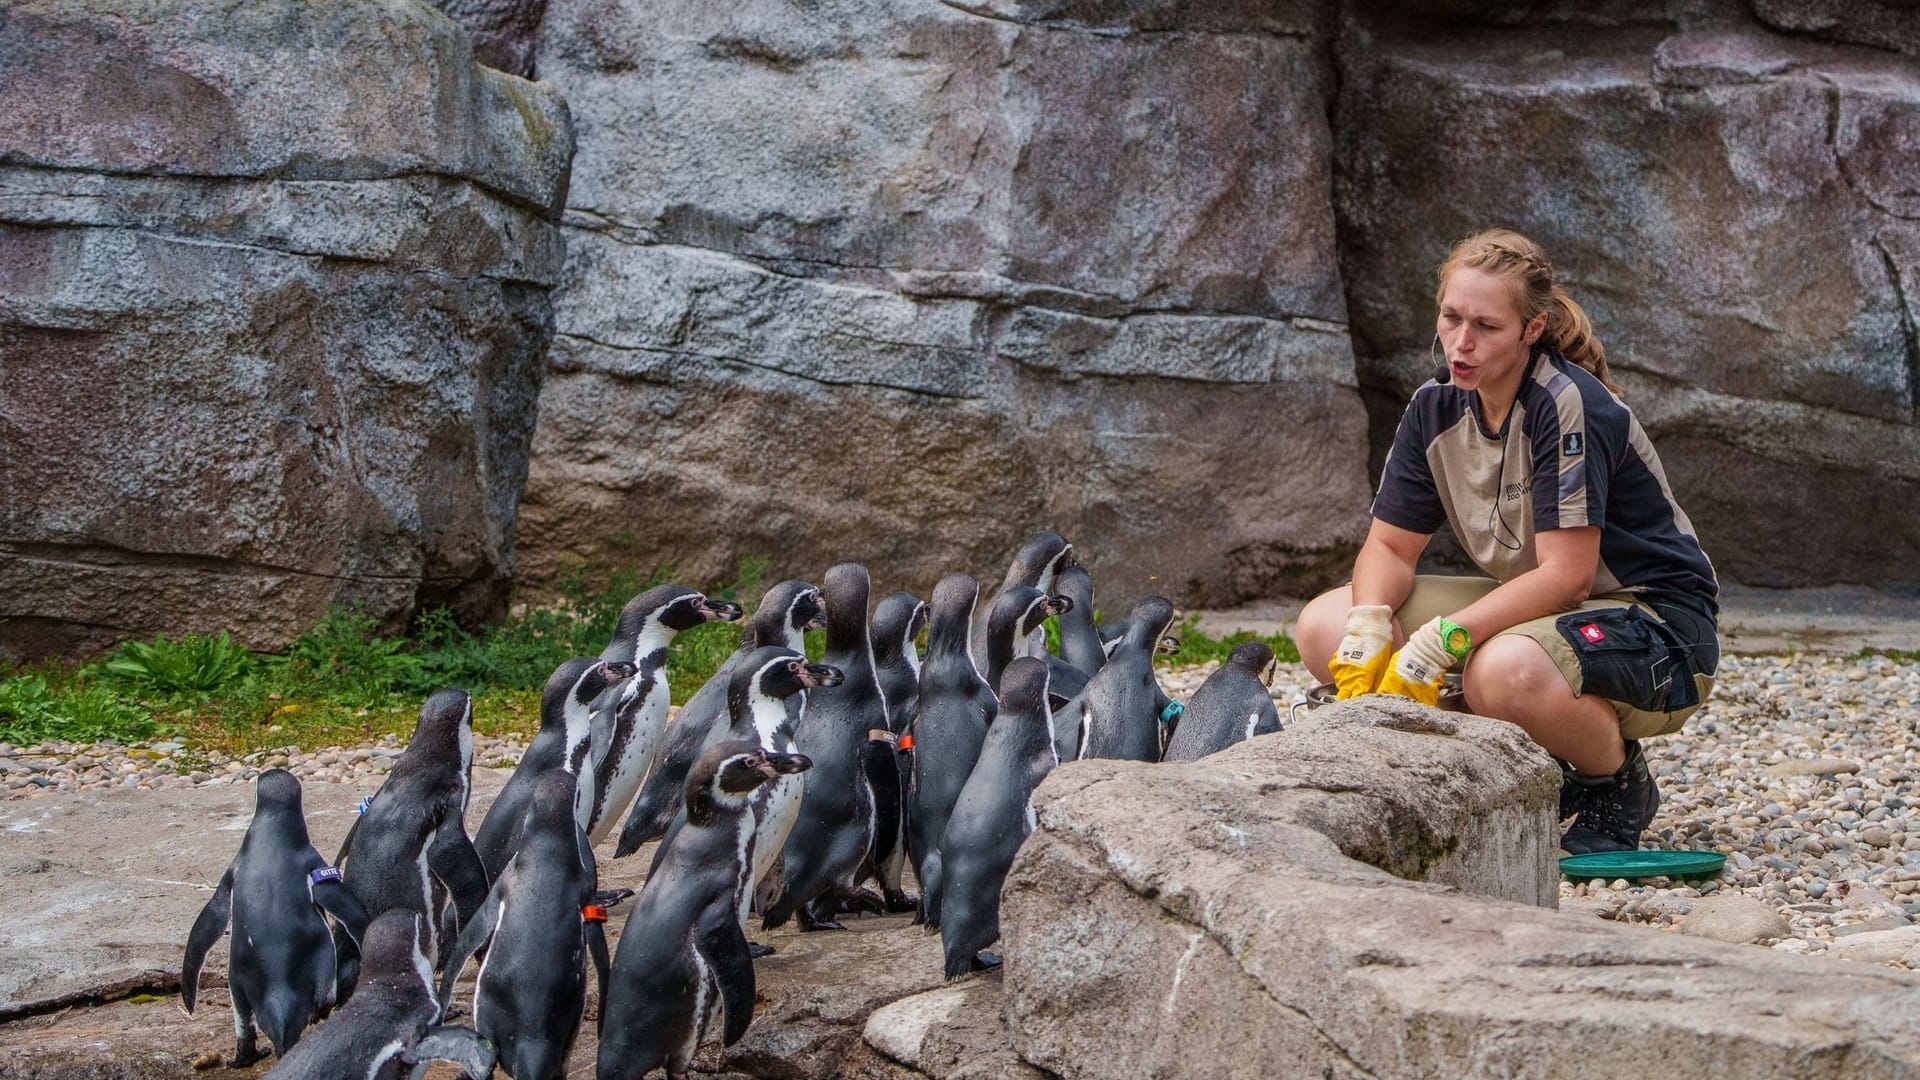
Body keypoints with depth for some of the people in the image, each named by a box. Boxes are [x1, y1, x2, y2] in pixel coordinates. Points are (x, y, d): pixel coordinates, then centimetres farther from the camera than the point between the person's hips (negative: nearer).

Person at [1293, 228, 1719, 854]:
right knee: (1323, 627, -6)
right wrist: (1368, 630, -21)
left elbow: (1565, 574, -28)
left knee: (1504, 671, -41)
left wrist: (1439, 641, -35)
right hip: (1528, 607, 8)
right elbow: (1389, 545, 2)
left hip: (1658, 623, -8)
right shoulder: (1436, 408, -1)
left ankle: (1618, 784, -7)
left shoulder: (1568, 406, -23)